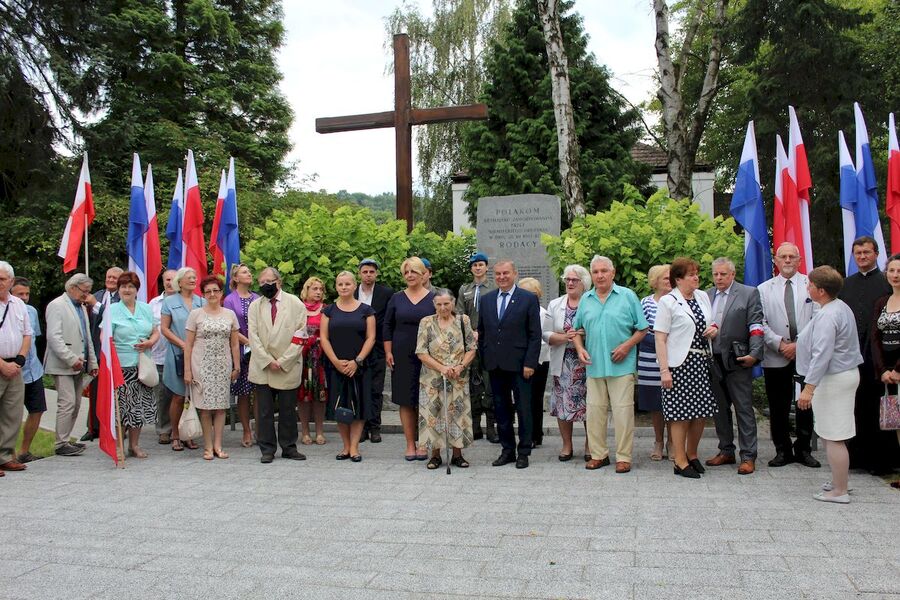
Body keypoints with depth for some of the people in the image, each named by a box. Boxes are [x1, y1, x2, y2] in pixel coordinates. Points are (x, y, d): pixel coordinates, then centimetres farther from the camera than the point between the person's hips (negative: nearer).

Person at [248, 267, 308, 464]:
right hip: (262, 367, 2)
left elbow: (299, 336, -4)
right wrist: (268, 361, -10)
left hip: (288, 368, -1)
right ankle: (267, 449, 14)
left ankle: (289, 447, 18)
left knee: (288, 410, 6)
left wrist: (283, 361, -10)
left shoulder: (295, 304, 0)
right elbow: (253, 336, 1)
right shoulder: (255, 305, 7)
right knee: (264, 411, 4)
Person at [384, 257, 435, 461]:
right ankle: (410, 445, 10)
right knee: (405, 401, 3)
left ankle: (422, 445, 10)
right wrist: (388, 352, 1)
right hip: (402, 357, 2)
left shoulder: (433, 299, 2)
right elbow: (387, 326, 9)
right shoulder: (396, 298, 7)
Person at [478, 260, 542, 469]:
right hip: (494, 365, 4)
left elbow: (535, 334, -5)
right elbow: (481, 332, 15)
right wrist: (483, 358, 8)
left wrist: (530, 363, -11)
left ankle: (523, 452, 13)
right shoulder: (486, 299, 11)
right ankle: (507, 450, 20)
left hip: (519, 364, -4)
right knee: (501, 409, 10)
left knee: (523, 409, 2)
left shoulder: (529, 299, -2)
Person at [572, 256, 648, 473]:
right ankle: (598, 454, 18)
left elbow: (642, 329, 1)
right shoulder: (585, 299, 11)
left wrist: (627, 346, -12)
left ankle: (623, 457, 8)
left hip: (622, 365, -4)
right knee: (594, 411, 6)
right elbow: (577, 330, 17)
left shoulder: (628, 296, 0)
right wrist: (580, 348, 0)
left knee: (623, 411, -2)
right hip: (594, 365, 4)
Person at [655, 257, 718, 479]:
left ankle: (692, 454, 27)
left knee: (702, 412, 9)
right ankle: (680, 462, 9)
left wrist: (714, 329, 0)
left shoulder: (703, 297, 12)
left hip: (702, 362, 6)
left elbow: (710, 324, 25)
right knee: (681, 413, -1)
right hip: (680, 363, -6)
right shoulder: (668, 301, -7)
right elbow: (660, 338, -10)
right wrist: (664, 370, -16)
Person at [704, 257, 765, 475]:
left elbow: (756, 326, -7)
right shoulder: (706, 295, 10)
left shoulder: (749, 293, -1)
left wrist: (754, 353, -16)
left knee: (744, 409, 0)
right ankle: (726, 452, 25)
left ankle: (748, 456, 7)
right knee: (720, 409, 13)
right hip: (712, 361, 5)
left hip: (737, 361, -4)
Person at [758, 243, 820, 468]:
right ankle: (783, 451, 17)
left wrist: (799, 344, -11)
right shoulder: (764, 289, 7)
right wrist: (780, 344, -10)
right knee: (778, 407, 5)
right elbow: (761, 323, 1)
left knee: (806, 404, 5)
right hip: (776, 357, 1)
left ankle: (804, 449, 19)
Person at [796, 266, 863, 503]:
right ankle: (839, 480, 30)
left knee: (833, 438, -4)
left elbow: (822, 354, -27)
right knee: (835, 435, 19)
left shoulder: (827, 316, -21)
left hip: (833, 379, -11)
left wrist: (809, 387, -28)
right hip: (846, 374, 11)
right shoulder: (841, 307, 11)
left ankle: (839, 491, 3)